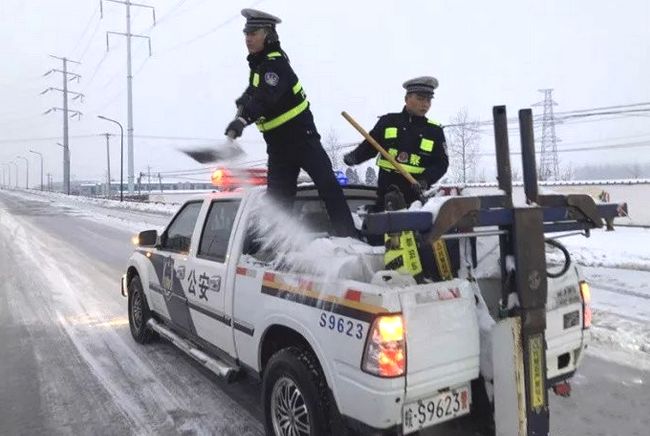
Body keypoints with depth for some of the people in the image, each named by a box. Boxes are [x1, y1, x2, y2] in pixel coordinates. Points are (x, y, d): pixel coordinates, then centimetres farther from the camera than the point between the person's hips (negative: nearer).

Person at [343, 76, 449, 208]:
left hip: (415, 195, -1)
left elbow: (441, 163, 1)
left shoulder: (435, 131, 5)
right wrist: (354, 156, -10)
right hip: (386, 190, 1)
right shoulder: (388, 121, 5)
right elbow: (370, 145, 11)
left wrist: (426, 179, -17)